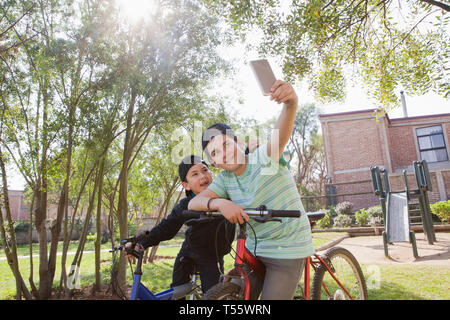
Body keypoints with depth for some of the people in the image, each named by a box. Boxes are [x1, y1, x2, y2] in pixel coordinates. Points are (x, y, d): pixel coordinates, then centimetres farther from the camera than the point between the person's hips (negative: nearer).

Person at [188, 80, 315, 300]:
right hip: (253, 249, 6)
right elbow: (194, 203, -12)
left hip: (288, 251, -5)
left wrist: (291, 102, -58)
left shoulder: (264, 159, -16)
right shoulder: (225, 180, -1)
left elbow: (281, 134, -37)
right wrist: (220, 203, -33)